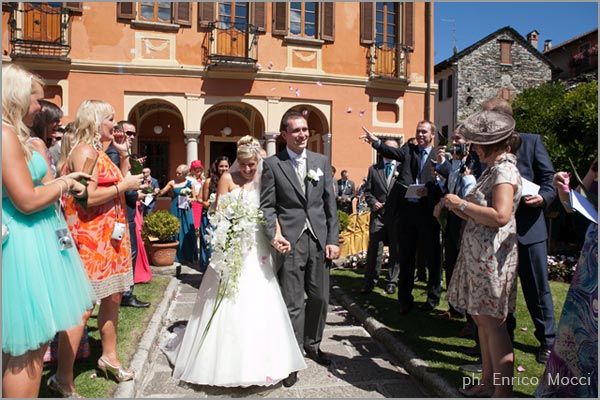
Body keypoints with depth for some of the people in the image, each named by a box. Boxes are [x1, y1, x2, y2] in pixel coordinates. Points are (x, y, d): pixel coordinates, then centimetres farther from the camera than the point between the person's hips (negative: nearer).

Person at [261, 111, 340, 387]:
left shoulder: (322, 161, 10)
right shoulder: (272, 164, 0)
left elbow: (330, 203, 8)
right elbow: (266, 205, -2)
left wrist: (333, 239, 2)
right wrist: (273, 235, -18)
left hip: (319, 239, 4)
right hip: (290, 241, -3)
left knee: (320, 297, 13)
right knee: (293, 303, 4)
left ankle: (312, 344, 36)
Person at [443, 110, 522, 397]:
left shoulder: (505, 170, -13)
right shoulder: (493, 169, 17)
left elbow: (500, 216, -27)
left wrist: (463, 204, -18)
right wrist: (457, 207, 4)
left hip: (492, 256, -10)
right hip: (478, 254, 10)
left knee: (492, 322, -4)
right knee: (481, 318, 15)